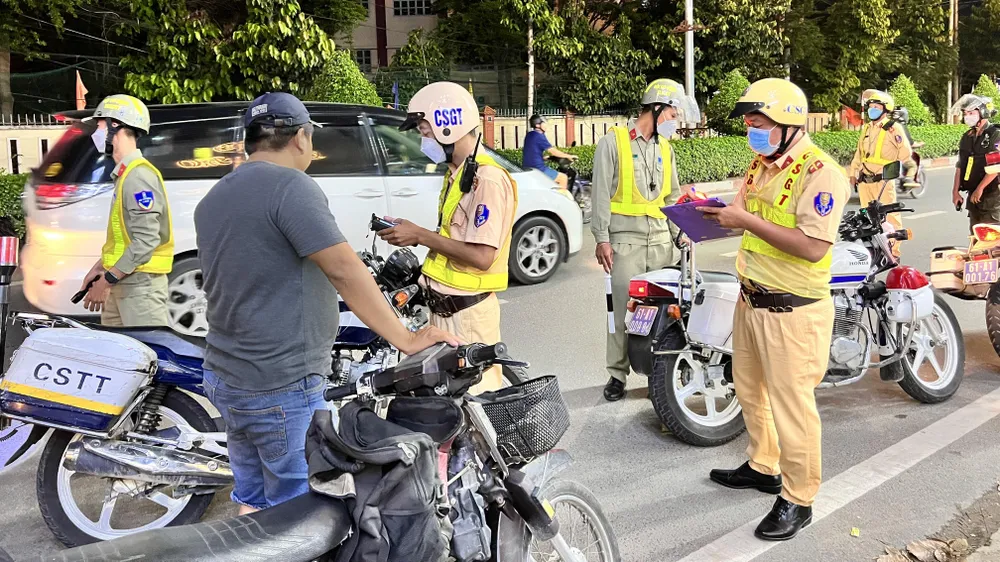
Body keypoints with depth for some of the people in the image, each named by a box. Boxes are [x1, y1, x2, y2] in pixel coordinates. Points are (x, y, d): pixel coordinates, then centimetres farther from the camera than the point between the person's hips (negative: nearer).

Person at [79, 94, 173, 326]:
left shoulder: (138, 175, -16)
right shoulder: (124, 174, 15)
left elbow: (146, 240, -23)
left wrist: (106, 280, -19)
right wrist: (99, 268, 17)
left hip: (140, 284, -10)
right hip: (121, 282, 10)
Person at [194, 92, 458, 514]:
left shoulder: (213, 199, 12)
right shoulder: (290, 185, -15)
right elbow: (344, 270, -24)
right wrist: (405, 339, -22)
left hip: (225, 377, 9)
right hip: (282, 388, -9)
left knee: (252, 502, 17)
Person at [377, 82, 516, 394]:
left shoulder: (488, 179, -18)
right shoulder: (457, 174, 13)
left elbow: (481, 256, -24)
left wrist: (420, 236, -18)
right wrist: (415, 234, 6)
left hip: (468, 312, -10)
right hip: (445, 307, 10)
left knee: (476, 395, -4)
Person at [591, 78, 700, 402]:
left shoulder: (665, 148, 17)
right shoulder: (613, 142, -1)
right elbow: (601, 193, -5)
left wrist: (679, 231, 8)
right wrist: (601, 238, -10)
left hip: (661, 239, 5)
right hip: (626, 241, -5)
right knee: (625, 310, -4)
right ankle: (618, 374, 7)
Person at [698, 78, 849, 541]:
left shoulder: (819, 172, -18)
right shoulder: (762, 165, 10)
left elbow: (813, 246, -27)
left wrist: (746, 220, -27)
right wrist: (719, 215, 0)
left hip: (792, 311, -9)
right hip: (751, 299, 9)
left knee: (791, 404, 0)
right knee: (750, 390, 22)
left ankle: (797, 500, 16)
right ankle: (763, 467, 42)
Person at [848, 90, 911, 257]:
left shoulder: (893, 127, -4)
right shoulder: (867, 128, 17)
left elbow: (906, 153, -7)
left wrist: (892, 168, -14)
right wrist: (853, 172, 18)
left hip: (883, 180, -7)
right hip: (864, 180, 7)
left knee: (890, 217, -7)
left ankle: (893, 251, -4)